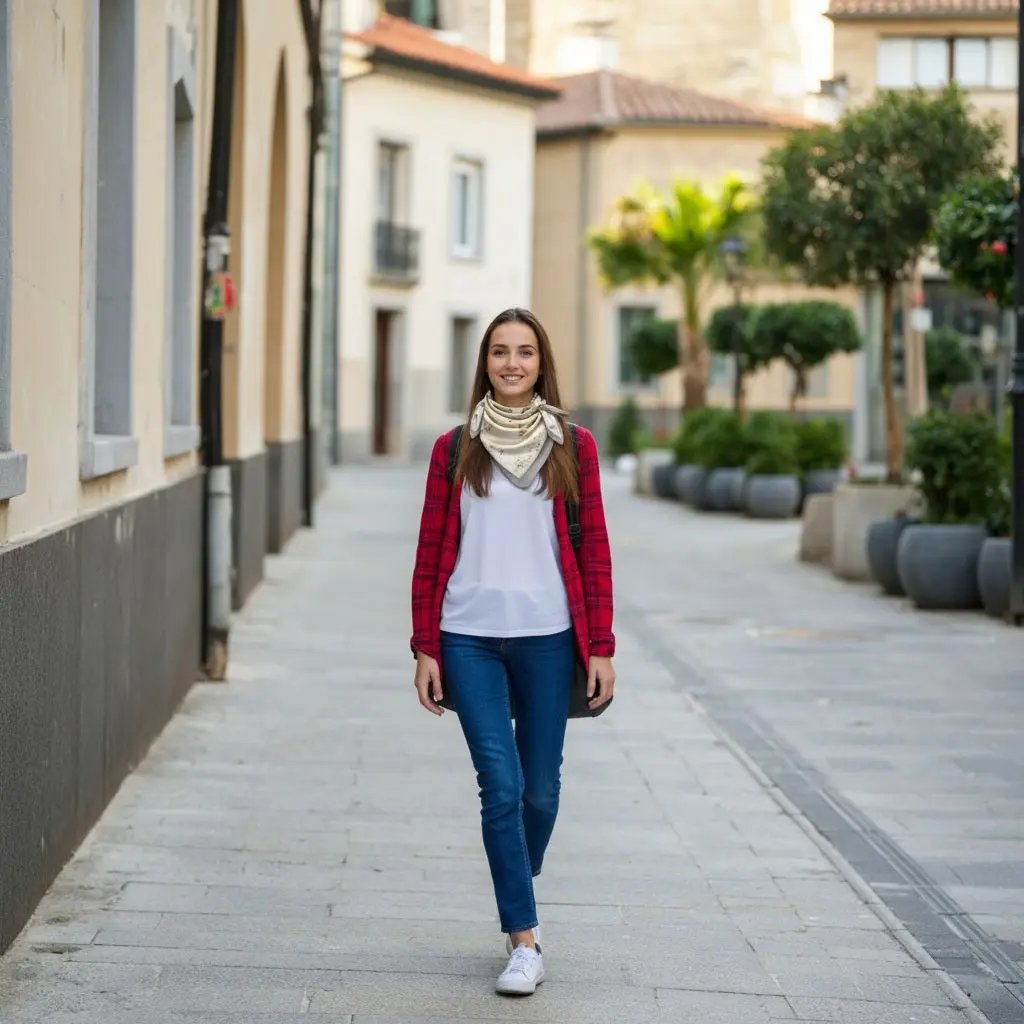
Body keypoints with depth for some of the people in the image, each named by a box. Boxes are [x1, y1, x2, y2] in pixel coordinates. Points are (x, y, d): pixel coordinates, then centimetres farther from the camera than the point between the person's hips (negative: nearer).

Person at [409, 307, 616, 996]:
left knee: (540, 789, 7)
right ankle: (524, 942, -1)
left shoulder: (573, 446, 5)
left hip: (546, 636, 1)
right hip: (470, 639, -1)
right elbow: (431, 555, 6)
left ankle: (520, 891, 36)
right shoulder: (456, 449, 5)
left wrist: (601, 648, 1)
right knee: (501, 786, -7)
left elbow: (594, 552, 5)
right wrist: (426, 649, 2)